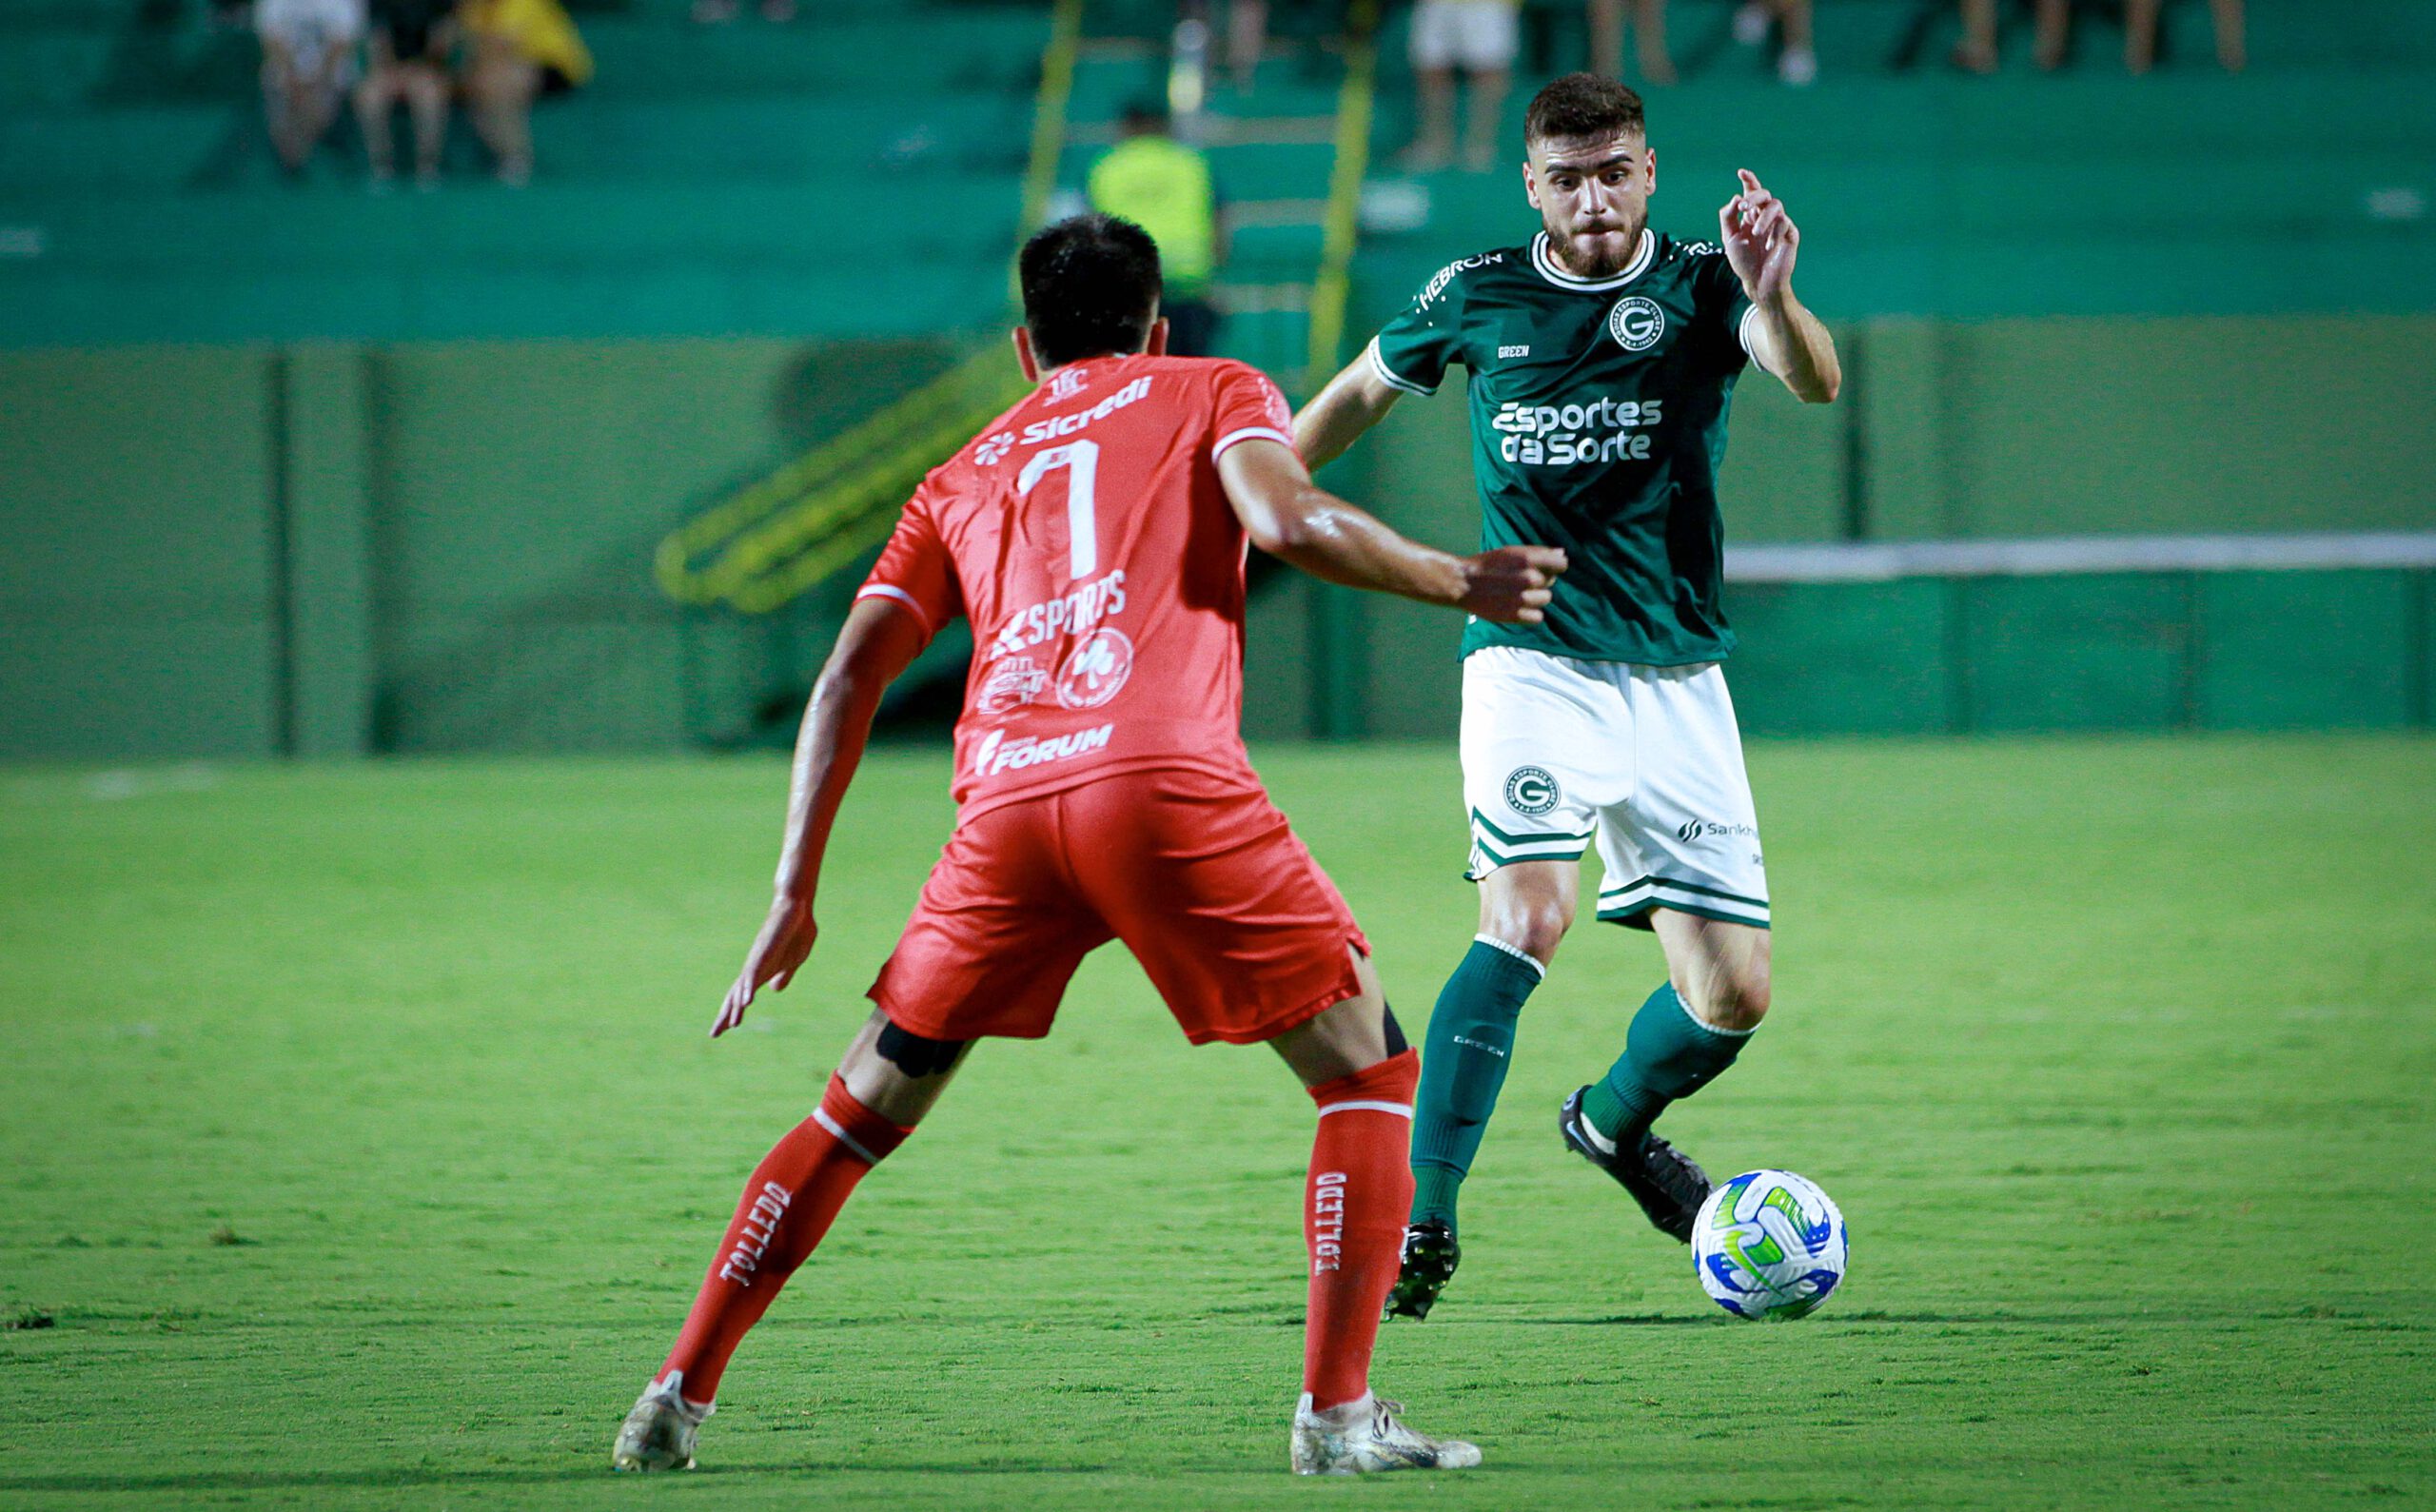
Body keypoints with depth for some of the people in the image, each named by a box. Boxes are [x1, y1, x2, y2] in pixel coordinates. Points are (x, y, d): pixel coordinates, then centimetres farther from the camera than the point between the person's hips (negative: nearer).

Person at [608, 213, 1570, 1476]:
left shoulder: (967, 472, 30)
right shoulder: (1212, 392, 21)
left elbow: (850, 673, 21)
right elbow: (1286, 520, -1)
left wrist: (794, 898, 21)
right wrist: (1457, 584, 11)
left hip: (1004, 802, 4)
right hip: (1167, 781, -4)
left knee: (865, 1108, 20)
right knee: (1367, 1068, 9)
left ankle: (678, 1397, 18)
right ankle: (1337, 1412, -4)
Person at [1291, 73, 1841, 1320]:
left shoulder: (1698, 290, -3)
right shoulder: (1475, 298, 1)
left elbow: (1815, 385, -23)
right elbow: (1359, 393, 21)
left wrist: (1772, 299, -44)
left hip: (1676, 682, 2)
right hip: (1532, 661, -2)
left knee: (1733, 994, 1)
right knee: (1527, 916, -26)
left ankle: (1612, 1123, 34)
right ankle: (1422, 1222, -24)